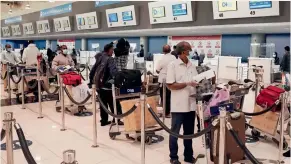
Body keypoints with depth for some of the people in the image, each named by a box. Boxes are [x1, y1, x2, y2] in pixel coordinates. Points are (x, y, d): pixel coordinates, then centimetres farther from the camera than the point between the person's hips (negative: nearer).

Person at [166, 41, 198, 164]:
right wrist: (187, 84, -19)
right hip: (178, 106, -5)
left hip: (191, 104, 5)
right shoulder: (173, 65, -7)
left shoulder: (192, 66, 9)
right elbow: (170, 85, -13)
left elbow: (196, 82, 16)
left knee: (189, 132, 15)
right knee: (175, 132, 7)